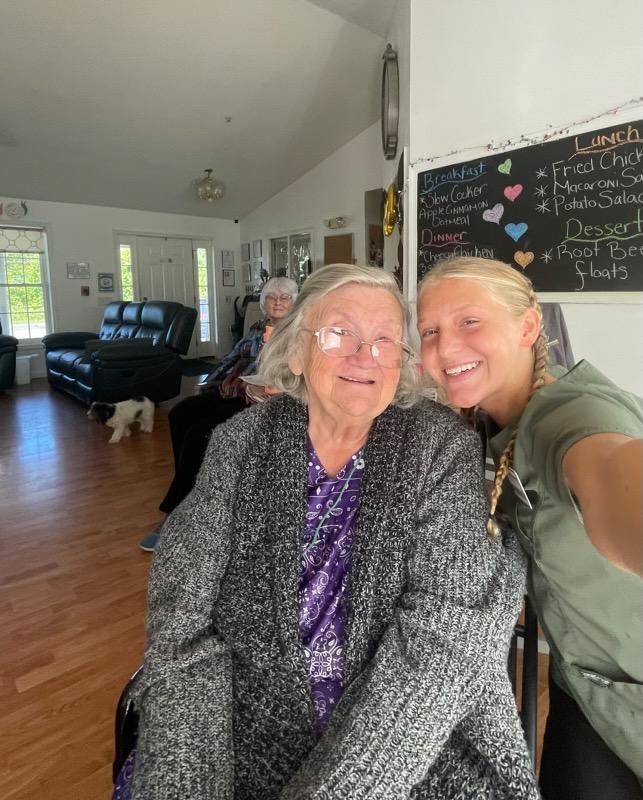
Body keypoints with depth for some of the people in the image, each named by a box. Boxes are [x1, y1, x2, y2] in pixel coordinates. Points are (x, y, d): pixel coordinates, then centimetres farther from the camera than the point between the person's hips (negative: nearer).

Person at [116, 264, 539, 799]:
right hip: (254, 734, 1)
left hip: (419, 740, 0)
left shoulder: (443, 445, -10)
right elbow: (183, 625, -8)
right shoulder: (239, 443, -6)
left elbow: (441, 635, -17)